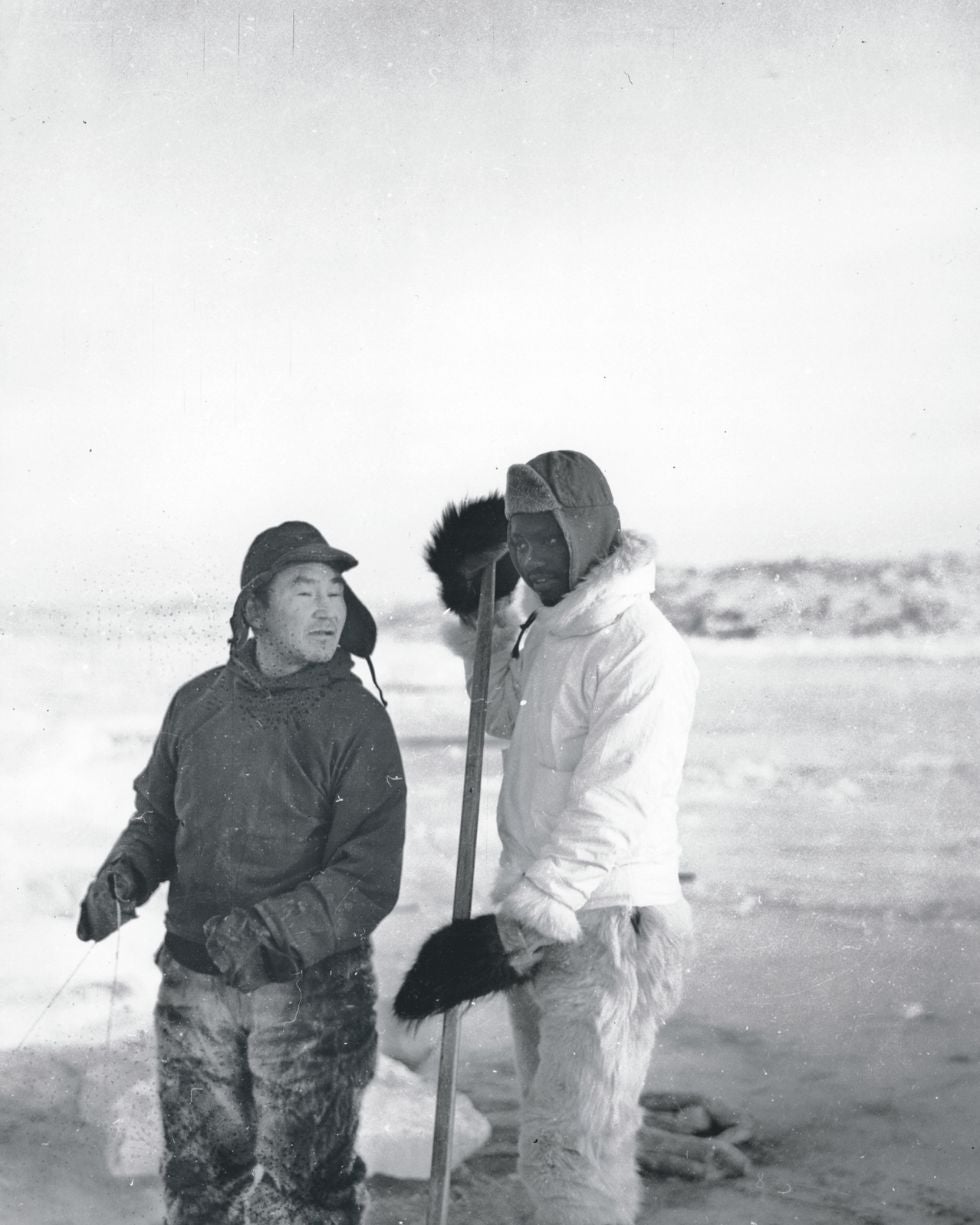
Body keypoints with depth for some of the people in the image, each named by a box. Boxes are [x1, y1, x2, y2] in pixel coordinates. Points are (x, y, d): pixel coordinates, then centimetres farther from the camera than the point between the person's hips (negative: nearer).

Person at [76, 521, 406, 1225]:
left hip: (311, 989, -4)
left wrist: (273, 929, -26)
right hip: (193, 986, 4)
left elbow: (370, 877, -14)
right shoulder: (199, 704, 3)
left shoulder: (357, 720, -9)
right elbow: (158, 816, 16)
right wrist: (123, 877, -5)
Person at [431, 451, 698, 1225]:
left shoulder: (642, 647, -17)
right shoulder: (548, 632, 12)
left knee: (571, 1159, -10)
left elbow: (611, 806, -25)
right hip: (539, 925, 9)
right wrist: (487, 619, 18)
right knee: (553, 1141, 16)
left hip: (605, 929, -9)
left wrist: (532, 910, -29)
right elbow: (506, 718, 30)